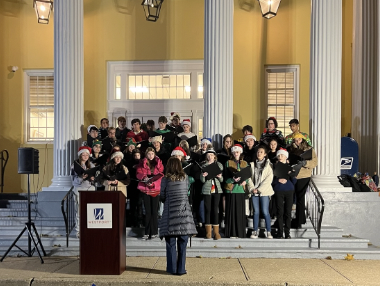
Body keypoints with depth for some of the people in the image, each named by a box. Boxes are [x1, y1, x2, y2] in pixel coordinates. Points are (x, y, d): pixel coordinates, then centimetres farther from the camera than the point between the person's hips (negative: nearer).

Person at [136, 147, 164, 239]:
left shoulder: (158, 163, 8)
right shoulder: (142, 163, 10)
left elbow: (161, 175, 1)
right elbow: (138, 174, 2)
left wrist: (153, 182, -14)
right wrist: (144, 177, -17)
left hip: (156, 189, -1)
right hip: (145, 189, 1)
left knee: (154, 210, -1)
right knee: (147, 211, 2)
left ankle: (154, 232, 4)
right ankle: (147, 232, 5)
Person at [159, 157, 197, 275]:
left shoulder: (165, 179, -1)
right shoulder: (185, 177, 5)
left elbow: (162, 197, 3)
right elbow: (186, 192, 13)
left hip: (170, 211, -1)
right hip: (184, 211, 1)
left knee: (171, 243, 6)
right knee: (182, 242, 5)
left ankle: (172, 269, 10)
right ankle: (181, 269, 7)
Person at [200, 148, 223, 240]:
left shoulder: (219, 165, 10)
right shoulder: (204, 166, 7)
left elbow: (222, 180, 9)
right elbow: (202, 181, 3)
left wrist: (220, 176, -13)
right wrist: (203, 176, -19)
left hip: (217, 189, 0)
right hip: (207, 190, 0)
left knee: (215, 209, -3)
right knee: (207, 209, 0)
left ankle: (216, 232, 0)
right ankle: (208, 232, 7)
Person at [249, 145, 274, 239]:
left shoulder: (268, 165, 1)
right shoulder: (253, 164, 13)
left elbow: (269, 179, -6)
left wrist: (259, 189, -10)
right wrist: (252, 188, -4)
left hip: (264, 191, -3)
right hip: (254, 192, 3)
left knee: (265, 212, -5)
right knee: (256, 212, 5)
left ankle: (269, 232, 1)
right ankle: (255, 231, 9)